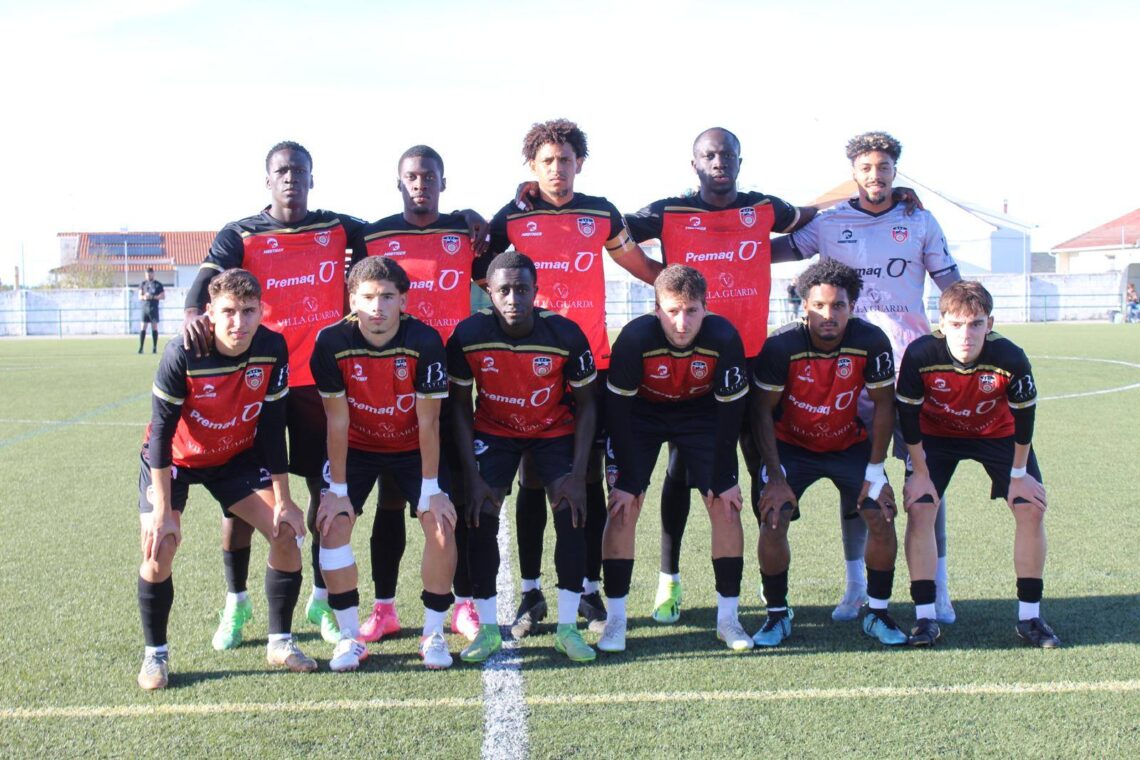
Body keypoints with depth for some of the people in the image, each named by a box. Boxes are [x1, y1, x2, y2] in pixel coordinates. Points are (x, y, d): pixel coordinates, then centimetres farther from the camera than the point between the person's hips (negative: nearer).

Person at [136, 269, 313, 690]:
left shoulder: (273, 349, -20)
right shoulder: (182, 355, -30)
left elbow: (272, 427, -10)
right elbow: (161, 431, -24)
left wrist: (283, 500, -8)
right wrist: (163, 511, -25)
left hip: (237, 456, 3)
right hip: (174, 458, -3)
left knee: (286, 532, -7)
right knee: (159, 545, -20)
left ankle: (280, 641, 10)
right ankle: (155, 653, 1)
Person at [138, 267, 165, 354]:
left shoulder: (158, 284, 4)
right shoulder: (142, 284, 12)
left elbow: (163, 296, -1)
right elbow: (139, 296, 12)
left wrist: (152, 297, -13)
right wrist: (144, 297, -12)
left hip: (154, 308, -2)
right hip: (145, 308, 2)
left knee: (154, 327, -2)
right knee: (143, 328, -3)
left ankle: (154, 347, 3)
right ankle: (140, 347, -2)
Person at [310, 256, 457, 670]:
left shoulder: (425, 341, -26)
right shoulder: (332, 342, -24)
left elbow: (428, 422, -19)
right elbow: (337, 421, -16)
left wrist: (432, 490, -17)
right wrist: (337, 490, -14)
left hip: (413, 448, -1)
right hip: (356, 448, 1)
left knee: (442, 526, -15)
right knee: (333, 525, -14)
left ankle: (433, 633, 3)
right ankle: (350, 636, 2)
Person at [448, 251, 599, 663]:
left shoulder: (566, 335, -25)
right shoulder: (469, 335, -23)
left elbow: (584, 405, -11)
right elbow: (460, 406, -10)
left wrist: (577, 475, -16)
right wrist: (472, 476, -15)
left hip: (554, 430, 0)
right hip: (493, 430, 1)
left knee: (572, 516, -14)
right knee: (482, 519, -11)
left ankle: (568, 627, -1)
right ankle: (487, 628, 2)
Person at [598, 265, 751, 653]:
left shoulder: (724, 338, -29)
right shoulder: (636, 337, -33)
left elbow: (730, 410, -17)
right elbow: (618, 408, -22)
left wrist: (724, 478, -12)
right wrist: (624, 479, -20)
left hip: (701, 413, 1)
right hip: (642, 412, -1)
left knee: (725, 504, -6)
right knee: (623, 504, -11)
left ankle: (728, 617, 5)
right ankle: (615, 619, -2)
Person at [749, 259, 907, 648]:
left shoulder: (871, 342, -23)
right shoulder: (781, 346, -26)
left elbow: (883, 404, -9)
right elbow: (762, 411, -15)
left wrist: (875, 470, -10)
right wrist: (776, 477, -17)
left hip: (850, 444, 1)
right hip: (791, 444, -1)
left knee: (882, 519, -11)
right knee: (772, 521, -17)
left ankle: (878, 614, 8)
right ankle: (777, 614, 3)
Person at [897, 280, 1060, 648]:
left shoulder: (1010, 359, -32)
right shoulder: (920, 356, -34)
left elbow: (1023, 417, -16)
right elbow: (907, 414, -19)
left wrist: (1018, 474, -8)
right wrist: (920, 473, -13)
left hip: (997, 432, 1)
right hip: (936, 432, -1)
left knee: (1032, 507, -8)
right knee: (919, 507, -15)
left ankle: (1029, 617, 4)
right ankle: (925, 617, -6)